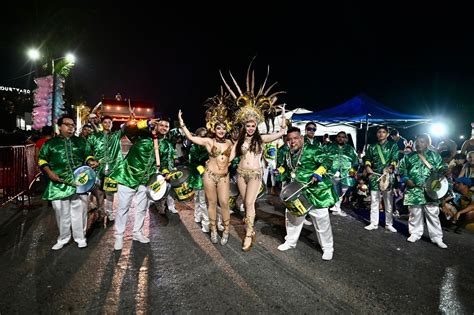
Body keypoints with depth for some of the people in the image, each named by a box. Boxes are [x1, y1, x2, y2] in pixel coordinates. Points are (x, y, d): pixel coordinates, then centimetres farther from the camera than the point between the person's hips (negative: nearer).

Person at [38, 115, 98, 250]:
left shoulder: (81, 141, 12)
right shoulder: (50, 143, 7)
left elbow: (87, 155, 18)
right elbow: (42, 160, 10)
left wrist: (91, 161, -5)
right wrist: (49, 172, -6)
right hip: (59, 184, 0)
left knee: (80, 212, 5)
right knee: (62, 213, 8)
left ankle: (80, 237, 20)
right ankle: (63, 239, 26)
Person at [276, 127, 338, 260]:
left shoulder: (312, 149, -15)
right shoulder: (289, 154, 8)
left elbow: (327, 161, -20)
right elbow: (287, 167, 27)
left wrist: (318, 173, -32)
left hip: (316, 191, -6)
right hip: (297, 191, 7)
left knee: (321, 219, 2)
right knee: (291, 215, 14)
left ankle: (328, 248, 20)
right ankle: (290, 241, 35)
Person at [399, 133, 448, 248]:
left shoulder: (434, 155, 9)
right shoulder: (409, 156, 10)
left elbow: (442, 168, 8)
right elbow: (402, 168, 10)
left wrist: (443, 170, -14)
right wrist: (407, 179, -2)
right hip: (413, 190, 1)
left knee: (433, 214, 0)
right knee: (414, 213, 8)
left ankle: (437, 237, 10)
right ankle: (415, 234, 21)